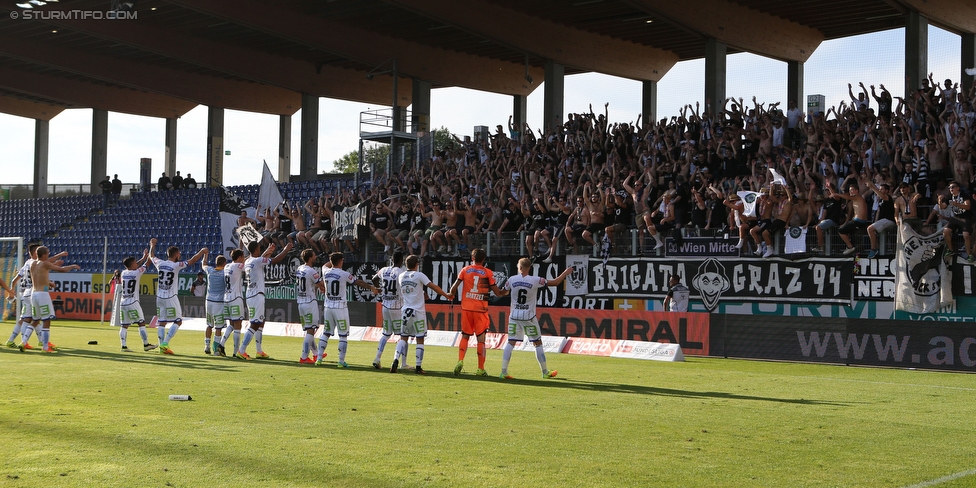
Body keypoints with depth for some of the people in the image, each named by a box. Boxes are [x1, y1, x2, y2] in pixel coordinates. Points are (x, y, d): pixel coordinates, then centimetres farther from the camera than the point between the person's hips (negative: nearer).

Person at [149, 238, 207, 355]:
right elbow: (192, 261, -5)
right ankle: (165, 343, -7)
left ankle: (161, 346, 8)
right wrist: (202, 252, 9)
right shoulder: (176, 265, -11)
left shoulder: (160, 263, 2)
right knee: (178, 321, 3)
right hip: (171, 298, -5)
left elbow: (152, 256, 23)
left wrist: (152, 245, 41)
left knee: (161, 322, 10)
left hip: (160, 297, 5)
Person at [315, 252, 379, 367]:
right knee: (343, 335, 2)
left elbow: (325, 266, 27)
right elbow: (358, 282, -1)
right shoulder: (344, 274, -11)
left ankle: (319, 358, 10)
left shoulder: (325, 273, 2)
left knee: (325, 333, 13)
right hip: (340, 308, -5)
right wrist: (371, 287, 11)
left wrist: (331, 261, 41)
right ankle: (341, 361, 0)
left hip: (328, 307, 5)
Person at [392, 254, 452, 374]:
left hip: (405, 311, 4)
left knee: (403, 337, 11)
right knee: (420, 339, 3)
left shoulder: (400, 277, 8)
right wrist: (446, 295, -2)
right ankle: (418, 367, 1)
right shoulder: (419, 275, -6)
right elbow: (433, 286, -11)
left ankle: (396, 360, -9)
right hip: (418, 311, -4)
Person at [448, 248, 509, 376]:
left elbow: (454, 287, 2)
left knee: (465, 336, 13)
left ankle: (460, 361, -8)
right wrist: (506, 292, 21)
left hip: (466, 308, 2)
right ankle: (480, 369, 3)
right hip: (481, 309, -2)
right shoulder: (488, 273, 0)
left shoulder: (465, 270, 4)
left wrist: (451, 294, 23)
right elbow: (497, 292, 1)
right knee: (481, 338, 3)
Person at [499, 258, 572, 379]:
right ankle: (545, 372, 17)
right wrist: (565, 273, 14)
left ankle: (504, 372, -4)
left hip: (514, 316, 2)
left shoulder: (512, 279, -4)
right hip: (529, 317, -2)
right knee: (538, 343, 10)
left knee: (510, 343, 4)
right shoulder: (535, 280, -10)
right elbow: (555, 282, -2)